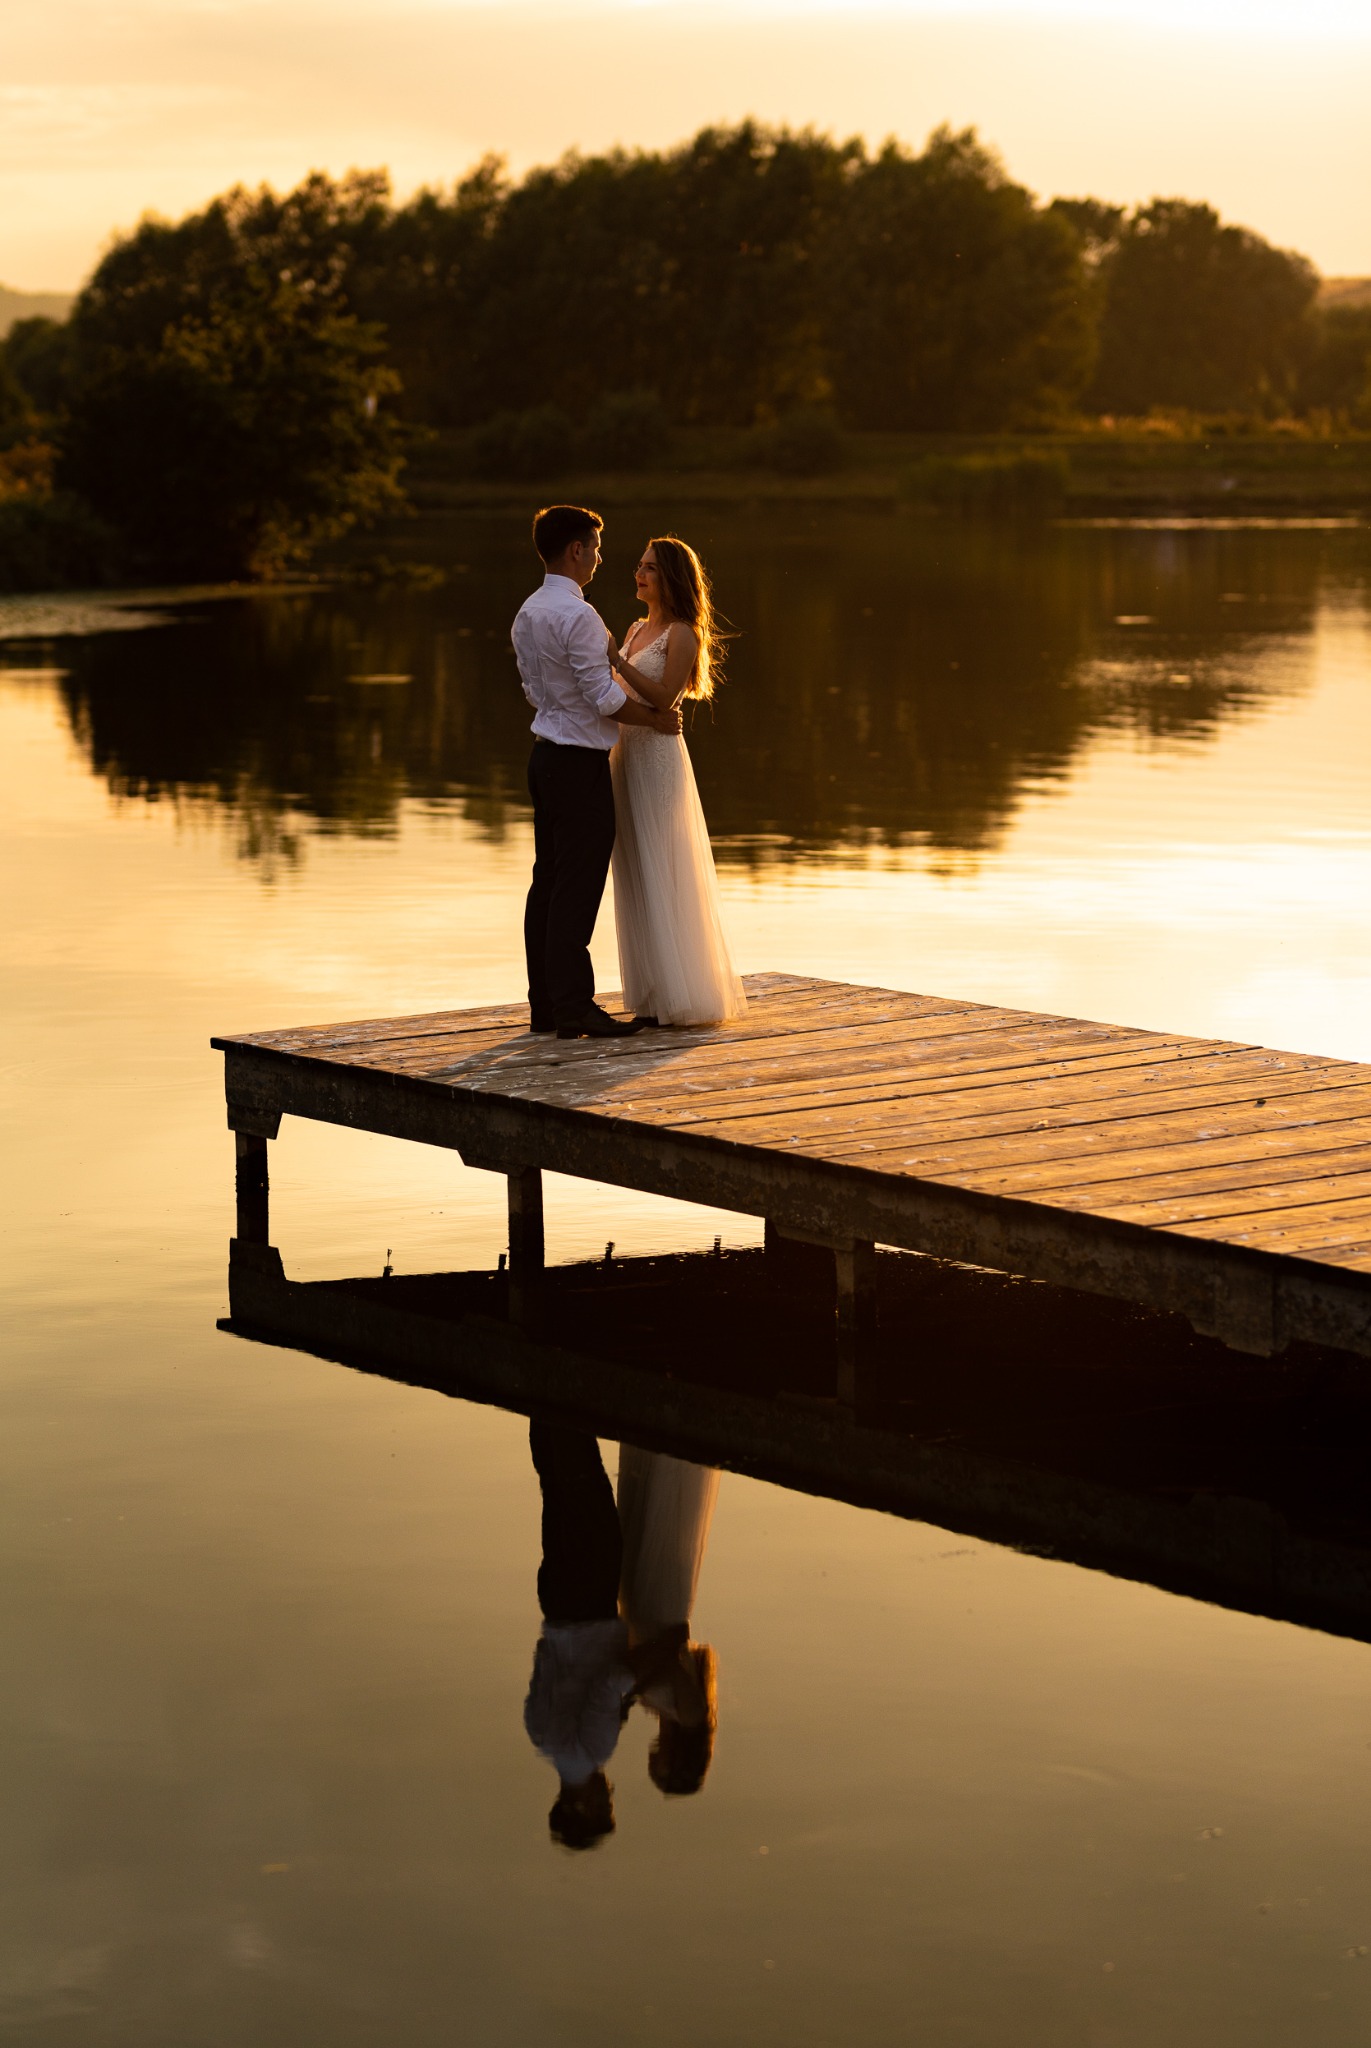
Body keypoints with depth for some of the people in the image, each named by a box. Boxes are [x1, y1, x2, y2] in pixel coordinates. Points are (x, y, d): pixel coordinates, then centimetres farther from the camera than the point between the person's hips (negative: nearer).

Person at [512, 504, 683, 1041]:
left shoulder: (528, 614, 11)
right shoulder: (577, 616, -18)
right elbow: (604, 697, -18)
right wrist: (657, 720, -4)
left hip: (546, 754, 10)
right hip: (579, 762, -10)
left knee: (547, 881, 11)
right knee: (578, 886, -6)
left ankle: (544, 1005, 15)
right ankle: (573, 1007, -5)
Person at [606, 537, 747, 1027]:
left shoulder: (682, 635, -9)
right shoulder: (636, 629, 15)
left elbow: (664, 698, -18)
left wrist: (615, 660, -21)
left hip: (658, 754, -8)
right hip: (624, 752, 8)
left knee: (660, 876, -5)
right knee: (634, 876, 8)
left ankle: (678, 996, 1)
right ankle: (651, 997, 13)